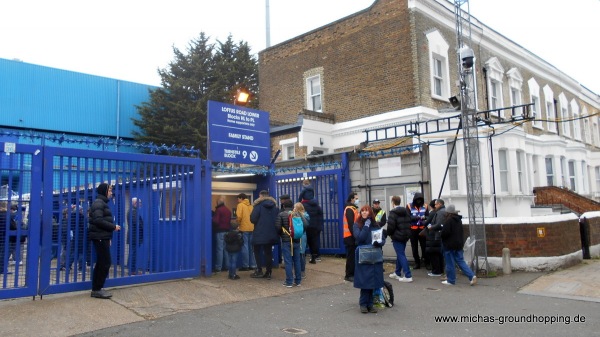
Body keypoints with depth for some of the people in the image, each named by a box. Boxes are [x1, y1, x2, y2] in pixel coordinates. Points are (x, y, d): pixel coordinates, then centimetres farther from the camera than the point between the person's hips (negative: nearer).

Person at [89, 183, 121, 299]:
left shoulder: (102, 203, 20)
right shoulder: (99, 203, -11)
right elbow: (98, 220, -22)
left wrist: (108, 238, 20)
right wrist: (113, 227, -17)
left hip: (102, 237, 10)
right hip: (100, 237, -10)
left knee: (101, 263, 12)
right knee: (105, 263, -8)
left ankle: (96, 289, 18)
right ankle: (97, 290, -2)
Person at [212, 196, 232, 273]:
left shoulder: (218, 210, -10)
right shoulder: (228, 210, 12)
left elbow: (215, 221, -14)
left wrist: (211, 219, 3)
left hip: (220, 231, -7)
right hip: (227, 231, 7)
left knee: (219, 249, -6)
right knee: (226, 249, 11)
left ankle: (218, 267, -5)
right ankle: (227, 266, 12)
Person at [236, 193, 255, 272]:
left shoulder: (240, 205, -3)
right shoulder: (250, 205, 14)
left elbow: (239, 216, -13)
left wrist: (239, 223, 4)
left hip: (244, 228, -6)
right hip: (252, 228, 6)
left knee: (245, 247, -2)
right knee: (251, 247, 11)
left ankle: (245, 266, -1)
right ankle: (253, 265, 13)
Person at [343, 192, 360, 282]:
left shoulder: (353, 209, 18)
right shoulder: (349, 209, -13)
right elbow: (351, 224, -20)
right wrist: (354, 235, -22)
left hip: (353, 236, 10)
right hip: (350, 237, -10)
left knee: (354, 256, 12)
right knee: (351, 256, -5)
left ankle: (353, 273, 19)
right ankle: (349, 275, 0)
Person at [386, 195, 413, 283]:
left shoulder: (393, 212, -14)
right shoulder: (406, 211, 10)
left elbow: (391, 226, -20)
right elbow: (409, 223, 11)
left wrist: (389, 233, -2)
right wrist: (407, 233, 14)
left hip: (397, 236, -8)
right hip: (405, 236, 8)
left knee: (401, 255, -5)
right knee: (400, 254, 19)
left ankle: (408, 276, -10)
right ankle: (397, 273, 30)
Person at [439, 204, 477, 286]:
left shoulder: (448, 220, -18)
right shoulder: (459, 220, 10)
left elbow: (445, 232, -21)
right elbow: (460, 232, 17)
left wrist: (442, 237, -2)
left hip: (449, 245, -8)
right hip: (458, 243, 8)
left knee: (450, 263, 3)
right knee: (460, 261, 12)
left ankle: (451, 280, 11)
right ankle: (472, 276, 1)